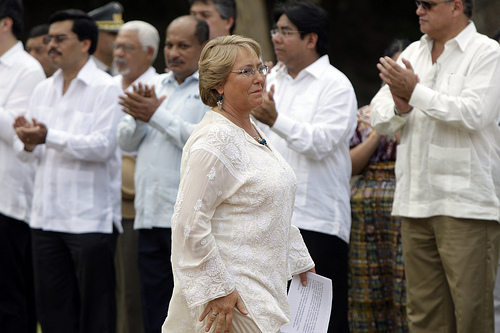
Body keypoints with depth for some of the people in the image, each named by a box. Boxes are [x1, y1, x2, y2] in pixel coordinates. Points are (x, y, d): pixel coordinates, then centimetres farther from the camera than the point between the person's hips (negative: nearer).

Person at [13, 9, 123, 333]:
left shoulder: (107, 89, -6)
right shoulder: (43, 90, 14)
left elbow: (103, 147, -18)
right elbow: (26, 152, 12)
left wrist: (49, 137, -25)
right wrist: (28, 143, -12)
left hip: (91, 218, -6)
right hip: (47, 215, 7)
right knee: (52, 307, 11)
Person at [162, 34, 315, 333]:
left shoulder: (252, 130, 15)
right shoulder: (214, 140, -16)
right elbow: (189, 222, -21)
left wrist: (299, 260, 23)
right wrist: (217, 289, -21)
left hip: (264, 287, 10)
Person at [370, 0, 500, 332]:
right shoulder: (413, 53, 17)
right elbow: (380, 118, 13)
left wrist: (415, 92, -13)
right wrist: (400, 108, -10)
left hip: (465, 202, -6)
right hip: (415, 202, 6)